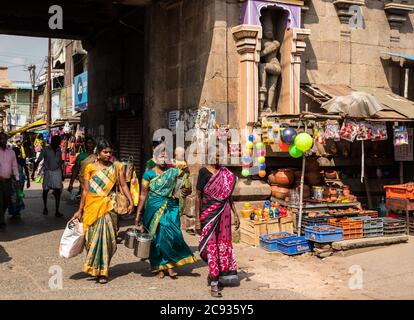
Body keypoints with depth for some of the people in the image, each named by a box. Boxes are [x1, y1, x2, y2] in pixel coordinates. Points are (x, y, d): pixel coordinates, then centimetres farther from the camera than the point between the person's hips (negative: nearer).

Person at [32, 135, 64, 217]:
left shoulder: (59, 150, 7)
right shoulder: (45, 150, -5)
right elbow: (38, 161, -5)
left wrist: (62, 174, 17)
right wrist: (33, 172, -11)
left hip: (57, 172, 2)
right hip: (48, 172, -2)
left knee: (58, 191, -7)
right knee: (45, 190, 8)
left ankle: (57, 211, -5)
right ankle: (45, 207, 30)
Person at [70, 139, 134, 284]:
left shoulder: (117, 166, 7)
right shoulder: (90, 167, 2)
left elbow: (123, 185, 3)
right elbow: (85, 190, 2)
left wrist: (131, 201, -8)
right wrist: (80, 210, 1)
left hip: (108, 206, 1)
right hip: (92, 207, -1)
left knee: (107, 238, 0)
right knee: (94, 237, 2)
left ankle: (102, 271, 11)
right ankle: (94, 268, 17)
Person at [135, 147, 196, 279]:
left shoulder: (173, 172, 5)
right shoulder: (149, 173, 0)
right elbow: (143, 195, 1)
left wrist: (186, 191, -16)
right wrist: (138, 214, -1)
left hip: (171, 208, 1)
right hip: (154, 208, -1)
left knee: (171, 234, -9)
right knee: (157, 236, 2)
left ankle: (169, 265, 1)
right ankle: (159, 267, 15)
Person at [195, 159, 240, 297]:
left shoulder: (226, 173, 8)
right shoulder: (204, 172, -5)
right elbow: (198, 196, -5)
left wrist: (235, 214, 12)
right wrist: (197, 220, -8)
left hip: (224, 214, 5)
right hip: (209, 214, -5)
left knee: (223, 243, 8)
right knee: (211, 245, -2)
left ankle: (213, 275, 24)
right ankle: (214, 283, 3)